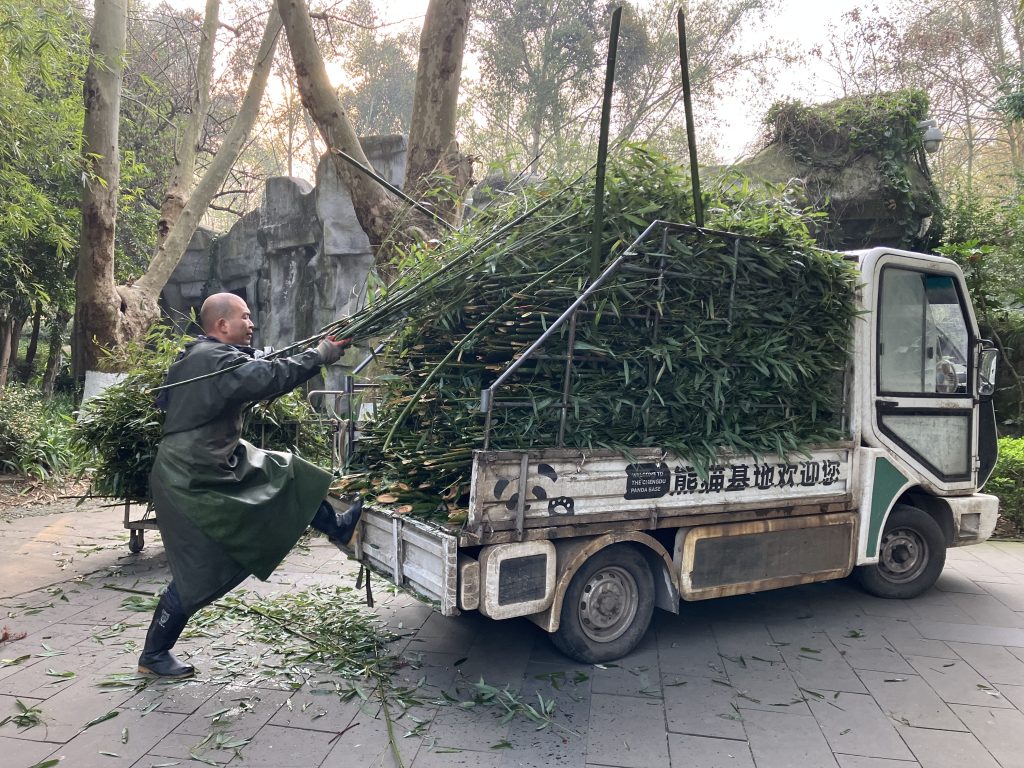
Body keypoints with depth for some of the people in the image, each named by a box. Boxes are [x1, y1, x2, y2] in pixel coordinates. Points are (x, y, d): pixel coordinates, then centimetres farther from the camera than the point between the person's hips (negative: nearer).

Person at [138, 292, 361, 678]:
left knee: (285, 473, 14)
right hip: (192, 484, -10)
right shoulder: (217, 360, -23)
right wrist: (320, 355, -22)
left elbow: (163, 400, 21)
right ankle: (153, 655, 18)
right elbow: (273, 377, -31)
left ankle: (338, 528, 31)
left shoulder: (192, 359, 8)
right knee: (199, 576, 0)